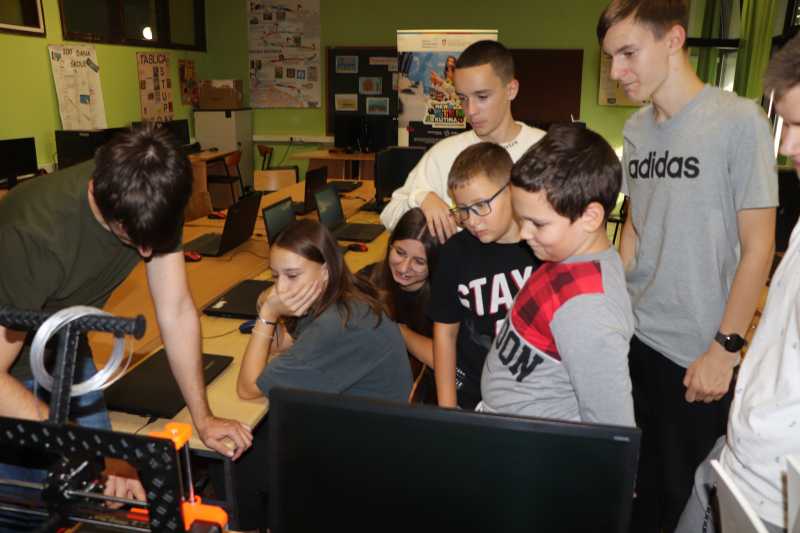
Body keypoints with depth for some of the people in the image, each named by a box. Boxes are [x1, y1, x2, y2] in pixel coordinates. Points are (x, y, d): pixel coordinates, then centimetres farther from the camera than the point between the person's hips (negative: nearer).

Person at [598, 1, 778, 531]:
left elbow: (758, 247, -10)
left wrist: (725, 347, -12)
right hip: (634, 336, 5)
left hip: (698, 351, -5)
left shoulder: (738, 121, -12)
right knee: (635, 477, 17)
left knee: (685, 488, 10)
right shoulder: (637, 127, 5)